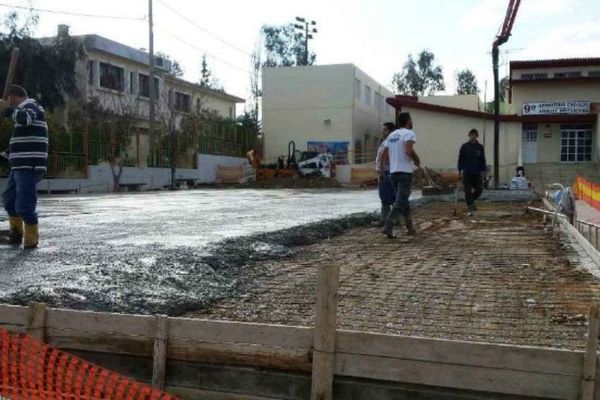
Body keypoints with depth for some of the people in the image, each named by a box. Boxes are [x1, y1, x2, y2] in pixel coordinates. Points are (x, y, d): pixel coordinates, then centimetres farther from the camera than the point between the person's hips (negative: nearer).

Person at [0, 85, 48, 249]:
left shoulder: (30, 106, -7)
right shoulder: (26, 110, 24)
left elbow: (25, 118, -32)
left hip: (29, 167, -11)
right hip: (20, 167, 11)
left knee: (24, 206, -10)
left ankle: (31, 239, 2)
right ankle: (16, 234, 30)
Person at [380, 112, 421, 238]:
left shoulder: (391, 135, 15)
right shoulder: (409, 133, -7)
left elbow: (384, 155, 14)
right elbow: (409, 151, -23)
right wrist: (417, 161, -7)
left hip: (394, 171, 8)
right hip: (405, 171, -7)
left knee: (403, 199, 16)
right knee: (401, 201, -8)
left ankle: (410, 227, 24)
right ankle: (388, 226, -19)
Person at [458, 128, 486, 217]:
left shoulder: (480, 147, 5)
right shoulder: (464, 147, -1)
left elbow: (483, 160, 9)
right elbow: (460, 159, 2)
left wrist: (483, 171, 5)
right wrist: (460, 171, 0)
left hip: (477, 173, 2)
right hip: (467, 173, -2)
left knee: (479, 189, 2)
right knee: (468, 192, -2)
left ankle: (471, 201, 28)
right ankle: (470, 209, 3)